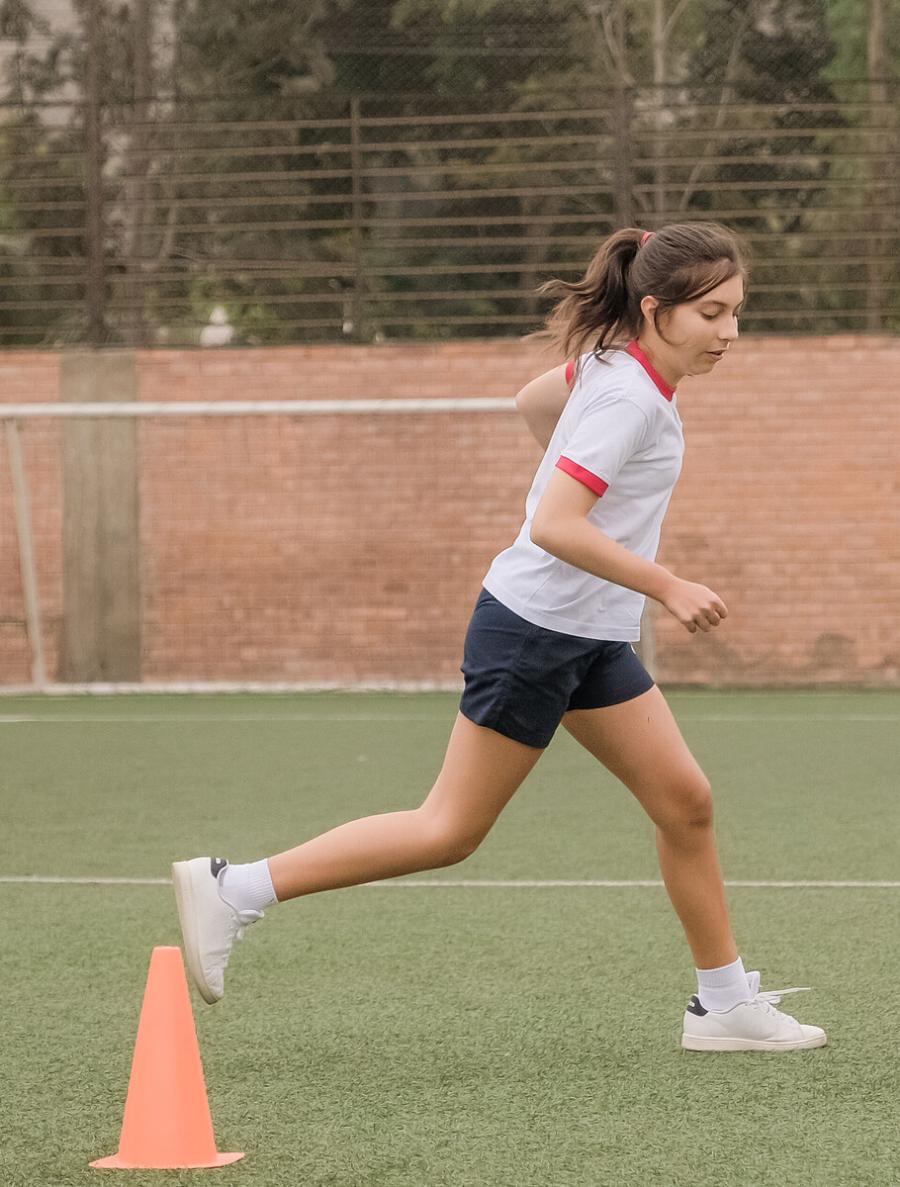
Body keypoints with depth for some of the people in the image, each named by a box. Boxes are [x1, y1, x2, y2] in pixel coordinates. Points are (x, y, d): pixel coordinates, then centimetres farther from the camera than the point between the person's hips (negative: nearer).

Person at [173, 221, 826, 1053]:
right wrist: (668, 588, -27)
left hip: (593, 640, 10)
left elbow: (533, 402, 25)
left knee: (686, 803, 8)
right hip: (535, 631, -10)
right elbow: (554, 527, -30)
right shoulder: (629, 399, -22)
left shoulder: (614, 366, 6)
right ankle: (232, 890, 1)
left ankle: (725, 1004, 18)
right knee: (451, 832, -3)